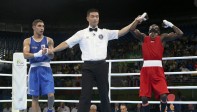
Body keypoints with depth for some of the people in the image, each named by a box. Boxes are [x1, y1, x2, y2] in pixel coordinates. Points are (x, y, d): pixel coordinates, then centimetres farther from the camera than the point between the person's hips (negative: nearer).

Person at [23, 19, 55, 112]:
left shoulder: (49, 40, 8)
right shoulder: (27, 41, 7)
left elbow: (52, 56, 1)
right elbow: (25, 55, -7)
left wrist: (48, 53, -22)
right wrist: (37, 54, -24)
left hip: (45, 69, 0)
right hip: (34, 69, 0)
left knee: (51, 95, -10)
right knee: (35, 97, 2)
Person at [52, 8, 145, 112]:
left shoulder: (105, 32, 12)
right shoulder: (81, 33, 8)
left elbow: (121, 32, 5)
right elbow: (67, 43, 4)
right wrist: (52, 50, -5)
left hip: (101, 66, 2)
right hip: (88, 66, -2)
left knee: (104, 94, 9)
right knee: (85, 95, -5)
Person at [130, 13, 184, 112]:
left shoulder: (162, 37, 12)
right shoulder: (143, 37, 15)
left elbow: (180, 33, 3)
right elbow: (132, 30, -2)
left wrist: (170, 24, 10)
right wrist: (138, 20, 9)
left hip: (157, 69, -1)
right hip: (146, 69, 1)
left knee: (163, 95, -14)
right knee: (144, 97, -4)